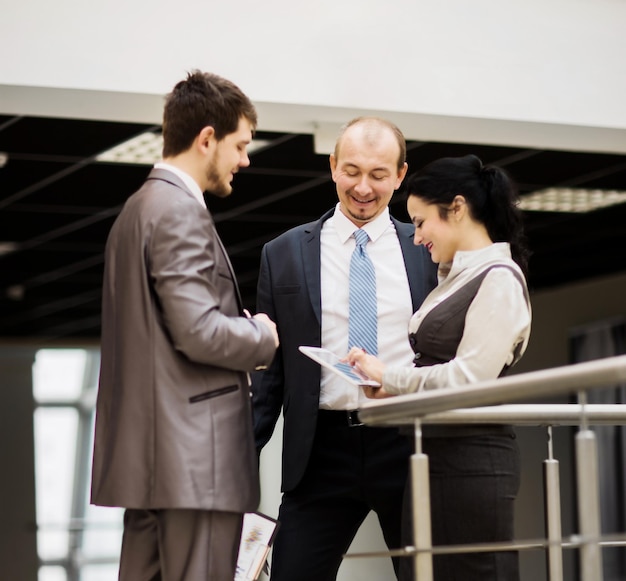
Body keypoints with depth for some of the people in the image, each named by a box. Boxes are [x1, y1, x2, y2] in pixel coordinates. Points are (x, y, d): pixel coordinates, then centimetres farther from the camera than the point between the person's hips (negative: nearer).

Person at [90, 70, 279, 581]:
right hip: (196, 460, -10)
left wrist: (244, 333, 13)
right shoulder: (181, 213, -12)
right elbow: (201, 332, -20)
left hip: (148, 456, 10)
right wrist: (264, 337, -2)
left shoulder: (140, 208, 19)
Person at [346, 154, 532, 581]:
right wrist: (392, 388, 5)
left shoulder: (498, 279, -10)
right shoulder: (457, 277, 17)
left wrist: (389, 375, -10)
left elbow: (470, 377, -18)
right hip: (436, 453, 9)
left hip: (470, 459, -9)